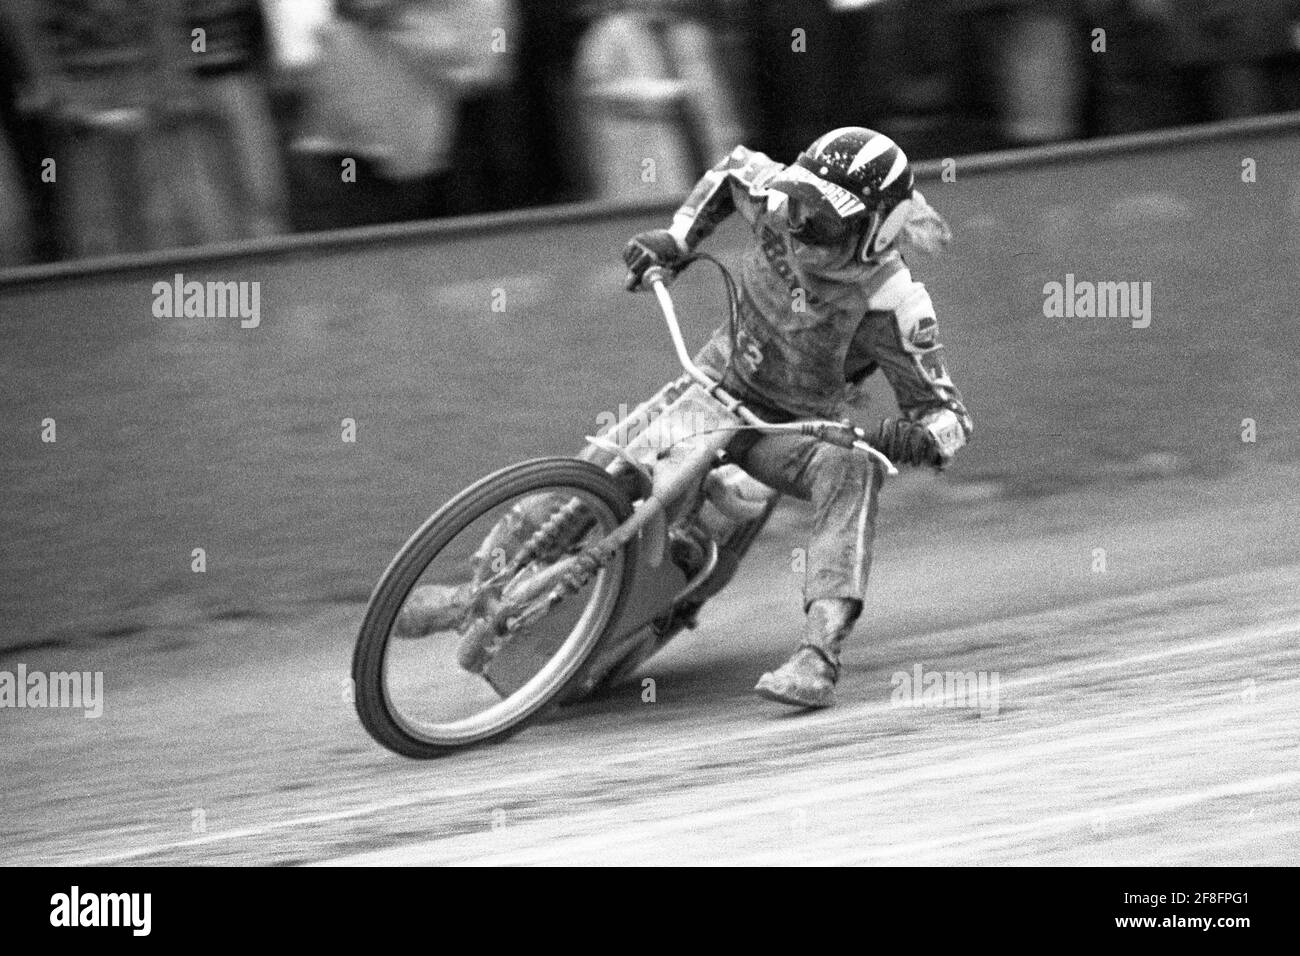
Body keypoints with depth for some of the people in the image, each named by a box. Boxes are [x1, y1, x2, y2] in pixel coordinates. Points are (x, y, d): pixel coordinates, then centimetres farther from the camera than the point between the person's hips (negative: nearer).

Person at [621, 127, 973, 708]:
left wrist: (920, 437, -41)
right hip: (718, 380, 4)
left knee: (851, 467, -36)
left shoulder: (891, 307, -25)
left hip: (793, 425, -4)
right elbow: (733, 170, 11)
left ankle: (821, 654, -47)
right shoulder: (779, 202, -16)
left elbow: (948, 414, -18)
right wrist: (674, 239, 3)